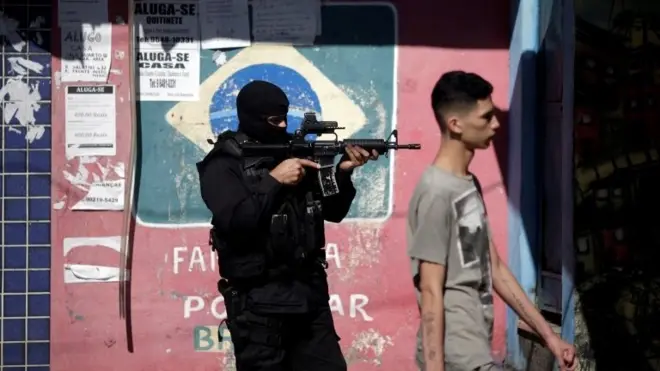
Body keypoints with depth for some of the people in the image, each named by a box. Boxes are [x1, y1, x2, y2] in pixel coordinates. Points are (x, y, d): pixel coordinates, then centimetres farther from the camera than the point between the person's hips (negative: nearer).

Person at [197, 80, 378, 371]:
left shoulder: (296, 151, 10)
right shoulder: (224, 165, -6)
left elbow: (333, 212, 11)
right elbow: (234, 220, -21)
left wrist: (342, 172, -6)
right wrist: (273, 180, -18)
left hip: (310, 292, 6)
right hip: (258, 301, -5)